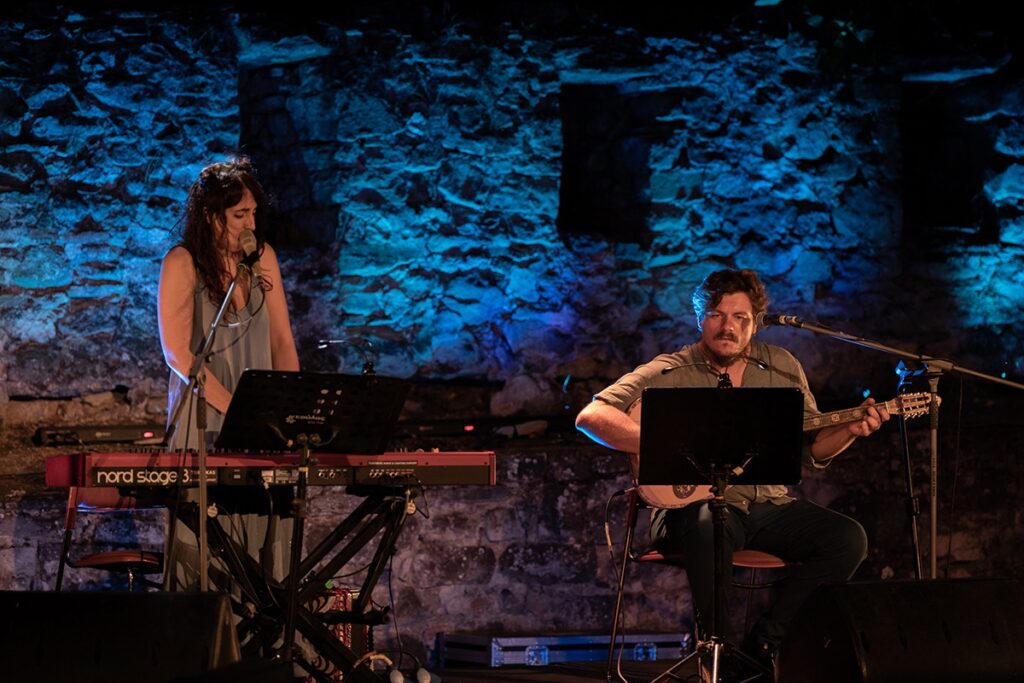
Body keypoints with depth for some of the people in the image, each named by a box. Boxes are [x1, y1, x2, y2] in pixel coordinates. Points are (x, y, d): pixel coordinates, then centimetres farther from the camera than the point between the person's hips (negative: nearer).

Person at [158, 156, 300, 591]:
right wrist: (236, 409, -21)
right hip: (204, 424, -4)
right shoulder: (182, 263, -7)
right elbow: (177, 352, -14)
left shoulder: (263, 257, 7)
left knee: (262, 534, 0)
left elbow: (282, 340, 9)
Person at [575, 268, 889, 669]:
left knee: (847, 539, -16)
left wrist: (851, 430, -4)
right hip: (692, 507, -5)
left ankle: (765, 642, -10)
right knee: (709, 524, -40)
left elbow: (812, 448, 17)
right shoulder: (670, 373, -5)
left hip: (769, 506, 5)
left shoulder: (783, 369, 10)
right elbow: (591, 416, -17)